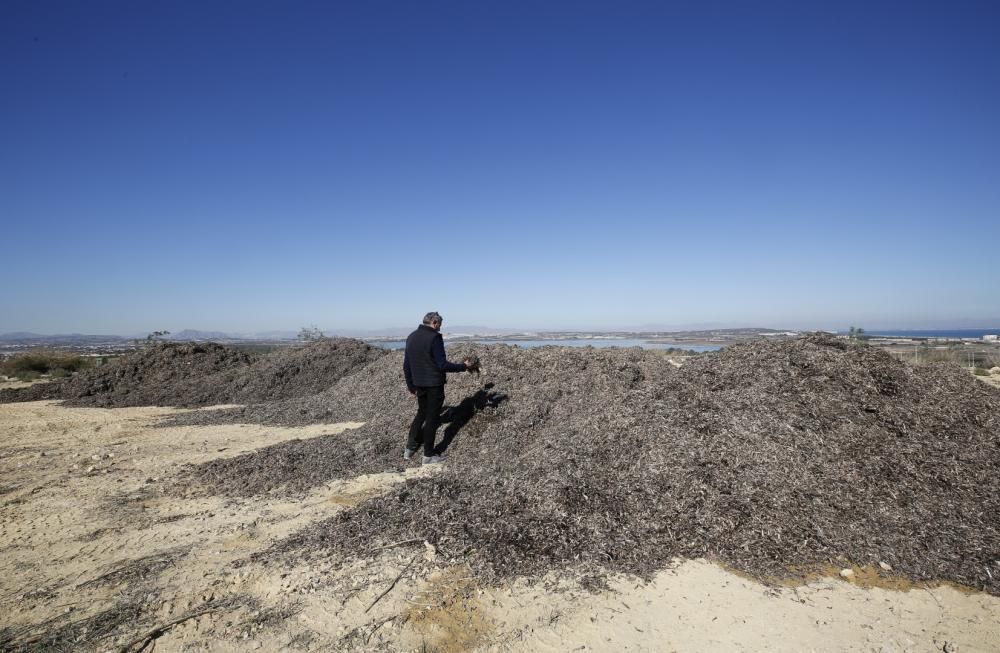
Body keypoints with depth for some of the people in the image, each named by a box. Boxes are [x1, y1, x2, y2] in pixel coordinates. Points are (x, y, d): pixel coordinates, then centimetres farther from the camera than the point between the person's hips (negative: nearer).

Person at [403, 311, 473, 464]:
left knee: (421, 413, 24)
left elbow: (406, 365, 11)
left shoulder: (411, 337, 7)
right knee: (432, 417, 4)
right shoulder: (434, 338, -17)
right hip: (434, 384, -7)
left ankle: (410, 448, 25)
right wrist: (464, 366, -9)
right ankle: (428, 455, 13)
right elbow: (443, 365, -20)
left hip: (419, 384, 7)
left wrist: (410, 386, 19)